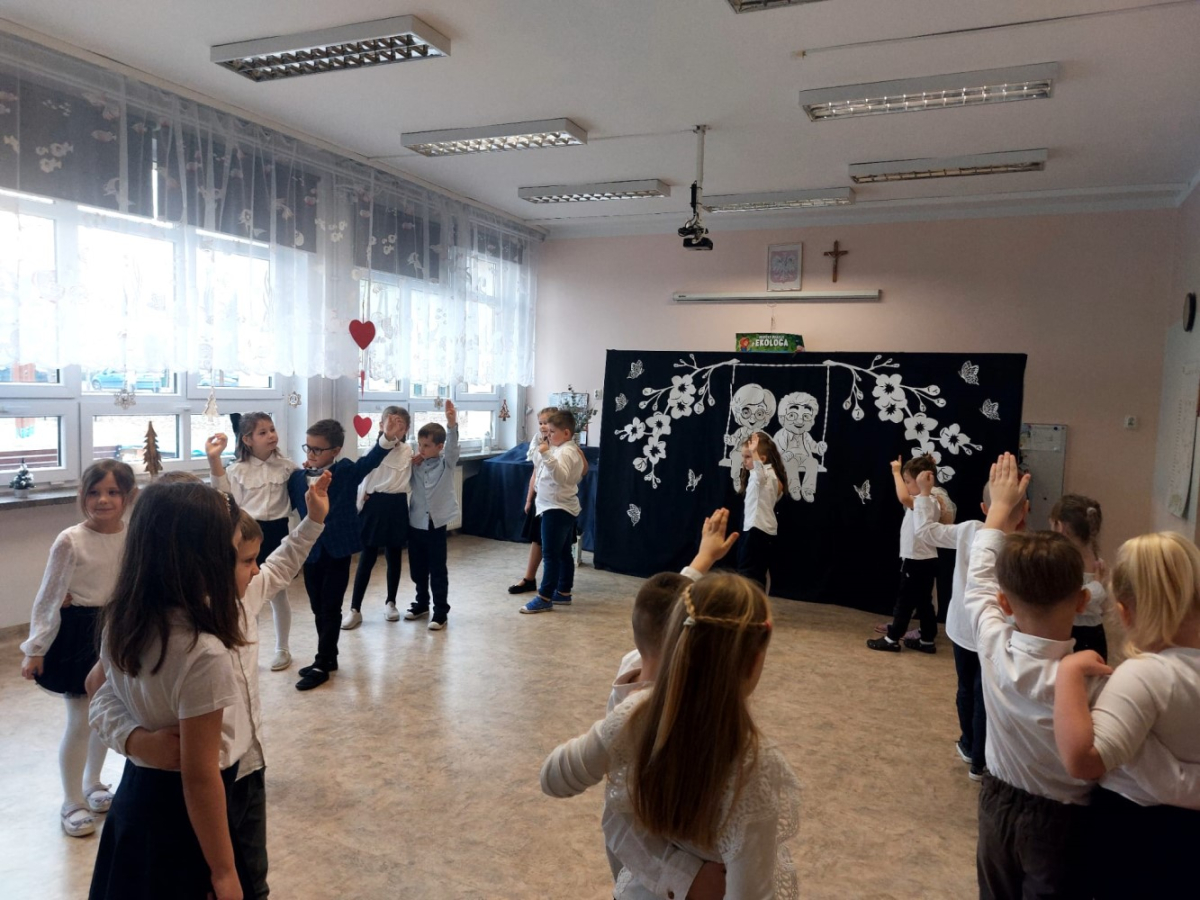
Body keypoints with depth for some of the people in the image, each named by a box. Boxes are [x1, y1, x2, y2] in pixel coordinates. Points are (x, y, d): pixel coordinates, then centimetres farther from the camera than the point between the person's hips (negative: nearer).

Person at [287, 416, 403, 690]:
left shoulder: (347, 472, -7)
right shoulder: (297, 478, 3)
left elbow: (370, 461, -24)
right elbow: (288, 507, 10)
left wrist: (387, 438, -41)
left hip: (337, 551, -4)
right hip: (310, 552, 4)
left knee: (331, 609, 3)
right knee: (318, 608, 15)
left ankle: (322, 665, 12)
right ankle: (328, 657, 30)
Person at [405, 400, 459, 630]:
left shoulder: (446, 463, -6)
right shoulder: (414, 464, 4)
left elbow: (452, 446, -23)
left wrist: (452, 424, -39)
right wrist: (410, 462, -7)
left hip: (435, 524, -4)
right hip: (415, 523, 4)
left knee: (437, 571, 2)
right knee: (417, 569, 16)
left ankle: (441, 612, 11)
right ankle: (421, 603, 34)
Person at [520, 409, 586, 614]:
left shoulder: (565, 452, -19)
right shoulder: (568, 449, 14)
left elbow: (561, 476, -37)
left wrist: (546, 455, -45)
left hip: (557, 509, -11)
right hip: (564, 508, 11)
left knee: (550, 555, -8)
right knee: (563, 553, 15)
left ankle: (545, 598, -5)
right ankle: (563, 592, 22)